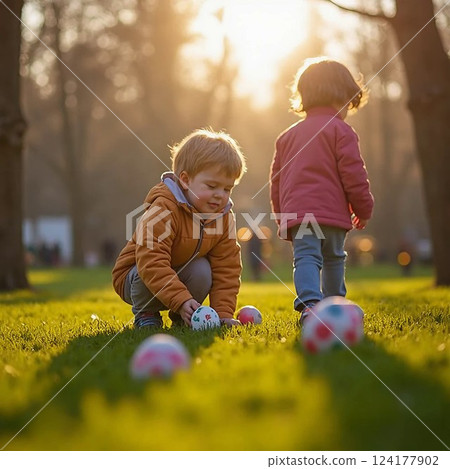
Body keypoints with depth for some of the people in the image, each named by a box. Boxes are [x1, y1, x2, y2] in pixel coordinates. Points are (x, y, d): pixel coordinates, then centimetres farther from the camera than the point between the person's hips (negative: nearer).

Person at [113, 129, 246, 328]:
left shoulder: (224, 217, -11)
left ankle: (181, 318, -1)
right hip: (134, 276, -5)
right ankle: (145, 313, -6)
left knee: (202, 270, -24)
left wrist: (223, 313, -20)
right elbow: (151, 262, -40)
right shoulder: (163, 209, -31)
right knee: (148, 275, -36)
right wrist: (181, 300, -46)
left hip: (181, 274, 5)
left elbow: (226, 269, -9)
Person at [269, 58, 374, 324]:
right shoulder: (340, 130, 1)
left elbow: (277, 181, 20)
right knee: (334, 258, 14)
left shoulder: (288, 135, 19)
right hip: (332, 210, -3)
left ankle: (309, 304, -28)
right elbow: (353, 174, -6)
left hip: (296, 212, 3)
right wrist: (364, 209, 5)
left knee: (306, 257, -7)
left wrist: (282, 217, 26)